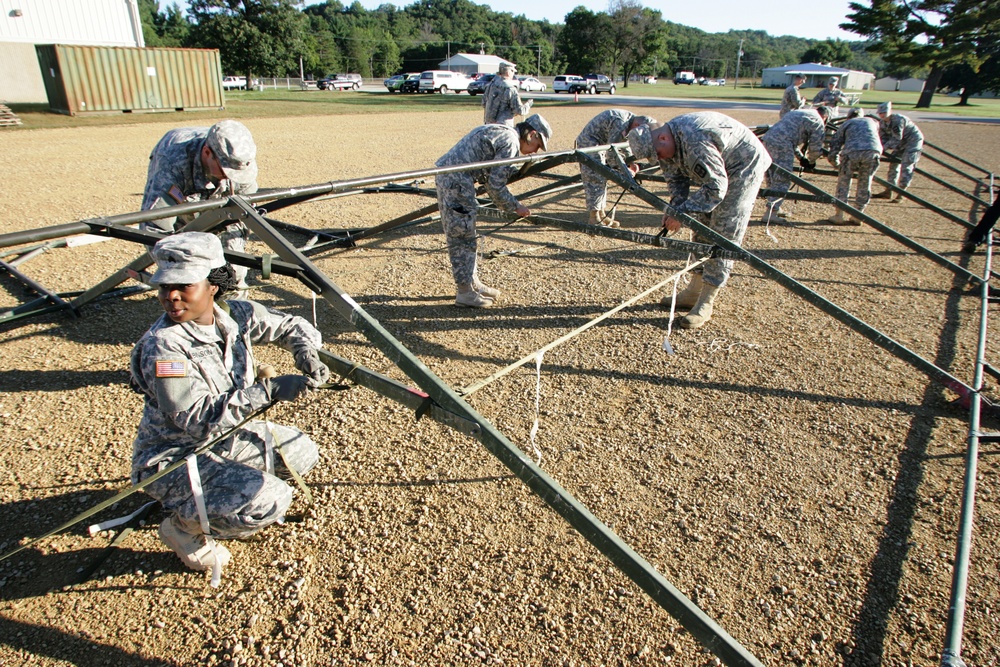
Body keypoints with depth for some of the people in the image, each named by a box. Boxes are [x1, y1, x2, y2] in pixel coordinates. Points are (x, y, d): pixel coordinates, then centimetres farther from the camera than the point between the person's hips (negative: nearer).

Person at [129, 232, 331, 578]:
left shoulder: (236, 315, -8)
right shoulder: (163, 348, -26)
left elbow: (290, 325, 5)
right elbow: (200, 419, -31)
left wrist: (305, 351, -17)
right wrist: (267, 389, -35)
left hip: (225, 437, 8)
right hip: (173, 457, -7)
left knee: (300, 452, 9)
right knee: (270, 500, -24)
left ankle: (213, 489, 17)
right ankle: (185, 525, 3)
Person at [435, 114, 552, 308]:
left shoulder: (499, 132, 21)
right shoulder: (511, 142, -9)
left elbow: (488, 176, 22)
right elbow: (495, 185, -11)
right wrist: (516, 207, 1)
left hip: (445, 175, 10)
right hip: (456, 180, -10)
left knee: (462, 236, 16)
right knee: (463, 237, -3)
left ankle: (473, 282, 27)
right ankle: (465, 292, 5)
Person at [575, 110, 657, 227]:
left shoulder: (631, 118, 1)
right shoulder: (620, 124, -28)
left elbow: (624, 142, 16)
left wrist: (630, 161, 5)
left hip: (598, 145, 10)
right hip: (589, 144, -10)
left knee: (602, 179, 11)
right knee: (595, 180, -13)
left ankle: (602, 214, 17)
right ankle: (594, 218, -11)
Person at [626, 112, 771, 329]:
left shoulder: (695, 142, -36)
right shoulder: (667, 144, -7)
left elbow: (716, 187, -33)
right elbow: (676, 179, 2)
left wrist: (682, 213, -30)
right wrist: (673, 209, -14)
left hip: (745, 167, -9)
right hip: (718, 172, 9)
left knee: (724, 233, -12)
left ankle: (706, 303, -9)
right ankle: (694, 292, 18)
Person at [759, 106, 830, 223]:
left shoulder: (797, 112, 34)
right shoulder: (818, 122, 7)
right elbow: (815, 147, 8)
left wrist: (801, 157, 42)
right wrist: (811, 161, 27)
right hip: (781, 144, -8)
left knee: (771, 179, 15)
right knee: (782, 180, -6)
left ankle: (775, 208, 24)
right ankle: (770, 213, -12)